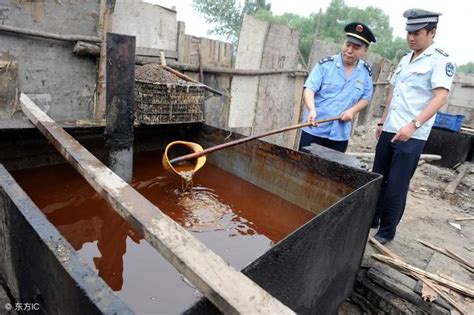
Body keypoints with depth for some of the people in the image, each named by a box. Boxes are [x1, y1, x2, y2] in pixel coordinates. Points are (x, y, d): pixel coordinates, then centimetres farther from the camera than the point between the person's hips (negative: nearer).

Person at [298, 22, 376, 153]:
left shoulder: (366, 71, 4)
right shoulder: (325, 64, -6)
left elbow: (365, 97, 12)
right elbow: (309, 89, -13)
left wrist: (352, 110, -8)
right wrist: (312, 110, -31)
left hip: (340, 135, 3)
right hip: (314, 130, -3)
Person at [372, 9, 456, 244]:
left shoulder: (441, 60, -6)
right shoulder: (405, 60, 16)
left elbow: (440, 97, -16)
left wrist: (414, 124, -28)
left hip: (412, 136, -7)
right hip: (389, 131, 7)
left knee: (396, 187, 0)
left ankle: (387, 231, 15)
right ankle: (370, 220, 29)